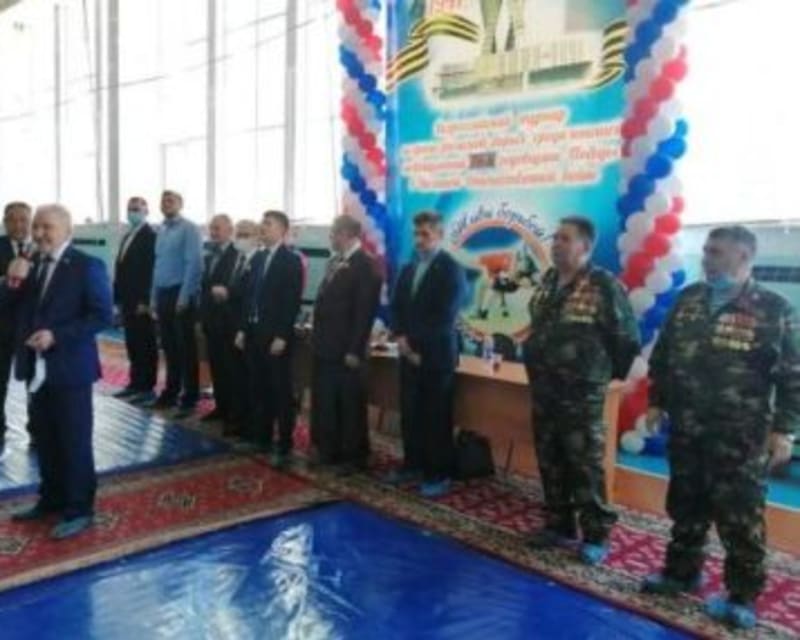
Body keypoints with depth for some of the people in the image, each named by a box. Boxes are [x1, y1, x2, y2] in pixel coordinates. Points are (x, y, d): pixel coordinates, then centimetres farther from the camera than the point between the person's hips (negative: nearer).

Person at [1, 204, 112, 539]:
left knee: (74, 441, 2)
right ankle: (52, 498, 32)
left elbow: (102, 315, -16)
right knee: (45, 439, 16)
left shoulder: (87, 266, -11)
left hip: (69, 367, -6)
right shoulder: (29, 264, 9)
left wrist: (56, 335, -22)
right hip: (36, 366, 7)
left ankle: (79, 509, 13)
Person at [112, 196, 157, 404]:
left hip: (142, 302, -8)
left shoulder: (151, 236, -10)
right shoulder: (127, 237, 18)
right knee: (132, 345, 11)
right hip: (127, 301, 8)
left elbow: (151, 270, -16)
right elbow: (121, 269, 16)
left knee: (145, 346, -2)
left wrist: (145, 301, -20)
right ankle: (135, 383, 19)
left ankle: (148, 388, 4)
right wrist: (118, 298, 11)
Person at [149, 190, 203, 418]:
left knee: (185, 348, -1)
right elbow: (157, 264, 16)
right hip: (162, 294, 7)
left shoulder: (188, 228, -8)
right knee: (169, 347, 13)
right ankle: (171, 392, 24)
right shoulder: (161, 231, 14)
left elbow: (194, 264, -14)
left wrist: (184, 296, -18)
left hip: (181, 293, -7)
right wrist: (154, 297, 12)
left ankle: (189, 398, 6)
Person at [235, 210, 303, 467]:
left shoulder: (291, 260, -8)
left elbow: (292, 301, -13)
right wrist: (242, 329, 10)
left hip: (276, 335, -7)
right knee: (258, 389, 12)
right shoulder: (257, 258, 14)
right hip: (253, 332, 7)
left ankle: (283, 447, 6)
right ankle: (261, 438, 24)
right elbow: (248, 295, 16)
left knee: (280, 391, 0)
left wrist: (281, 336, -18)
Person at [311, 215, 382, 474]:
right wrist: (317, 337, 13)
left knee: (351, 404, 4)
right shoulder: (334, 262, 14)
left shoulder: (366, 265, -13)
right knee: (324, 402, 14)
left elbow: (365, 312, -17)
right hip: (325, 346, 8)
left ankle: (354, 456, 17)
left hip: (347, 350, -8)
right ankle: (328, 450, 28)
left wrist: (355, 350, -19)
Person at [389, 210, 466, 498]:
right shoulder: (408, 269, 15)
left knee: (436, 416, 0)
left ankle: (439, 474, 9)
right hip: (409, 353, 6)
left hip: (436, 355, -6)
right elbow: (397, 306, 13)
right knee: (410, 413, 10)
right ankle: (413, 465, 23)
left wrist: (418, 345, -13)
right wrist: (401, 337, -4)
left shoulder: (451, 269, -7)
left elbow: (444, 316, -14)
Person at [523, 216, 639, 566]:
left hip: (582, 394, -7)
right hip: (543, 390, 7)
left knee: (585, 467, 1)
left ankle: (596, 536, 14)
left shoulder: (604, 286, -14)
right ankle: (559, 525, 28)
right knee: (550, 463, 14)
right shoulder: (547, 282, 8)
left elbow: (627, 338, -8)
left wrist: (607, 373, 1)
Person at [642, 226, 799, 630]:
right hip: (686, 430, 5)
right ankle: (681, 572, 34)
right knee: (685, 507, 17)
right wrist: (656, 402, 11)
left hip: (740, 437, -4)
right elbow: (661, 356, 14)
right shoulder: (687, 300, 7)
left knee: (740, 518, 3)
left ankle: (742, 595, 18)